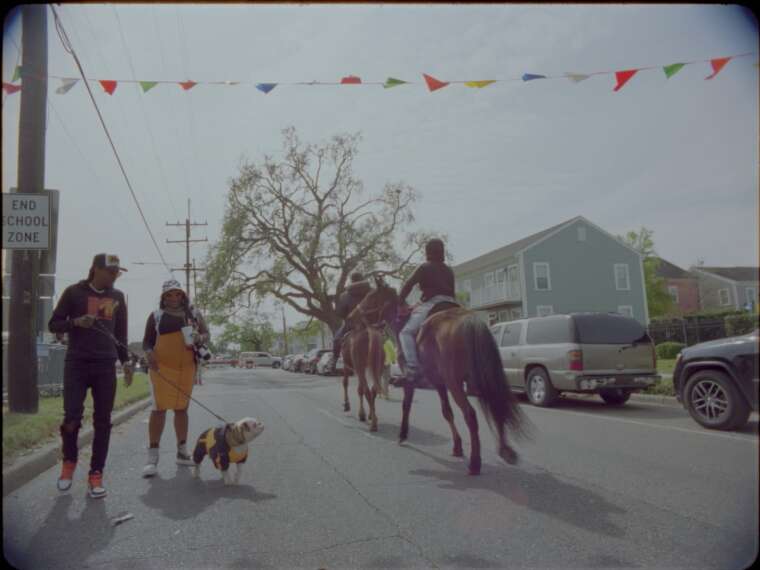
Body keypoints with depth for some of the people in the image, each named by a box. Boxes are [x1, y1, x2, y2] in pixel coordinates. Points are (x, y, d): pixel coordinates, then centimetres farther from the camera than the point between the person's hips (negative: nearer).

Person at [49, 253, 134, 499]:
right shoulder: (74, 292, 1)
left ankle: (96, 474, 9)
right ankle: (69, 460, 20)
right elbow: (53, 324, 3)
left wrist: (126, 360, 9)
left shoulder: (118, 296, 11)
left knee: (103, 421, 0)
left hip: (106, 365, 3)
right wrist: (76, 322, -16)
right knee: (72, 416, -8)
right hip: (76, 363, -3)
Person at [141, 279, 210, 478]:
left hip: (187, 367, 3)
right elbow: (147, 341, 7)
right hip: (162, 366, -3)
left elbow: (206, 334, 14)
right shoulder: (156, 315, 6)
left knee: (181, 408, 10)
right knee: (159, 408, -10)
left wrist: (199, 338, -9)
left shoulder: (194, 313, 12)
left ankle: (182, 452, 19)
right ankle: (152, 457, -6)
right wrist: (149, 353, -14)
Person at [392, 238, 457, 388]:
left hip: (432, 303, -7)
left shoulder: (425, 267, 6)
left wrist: (400, 302, 10)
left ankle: (413, 371, -30)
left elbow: (408, 284, 1)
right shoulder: (449, 271, 24)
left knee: (406, 332, -12)